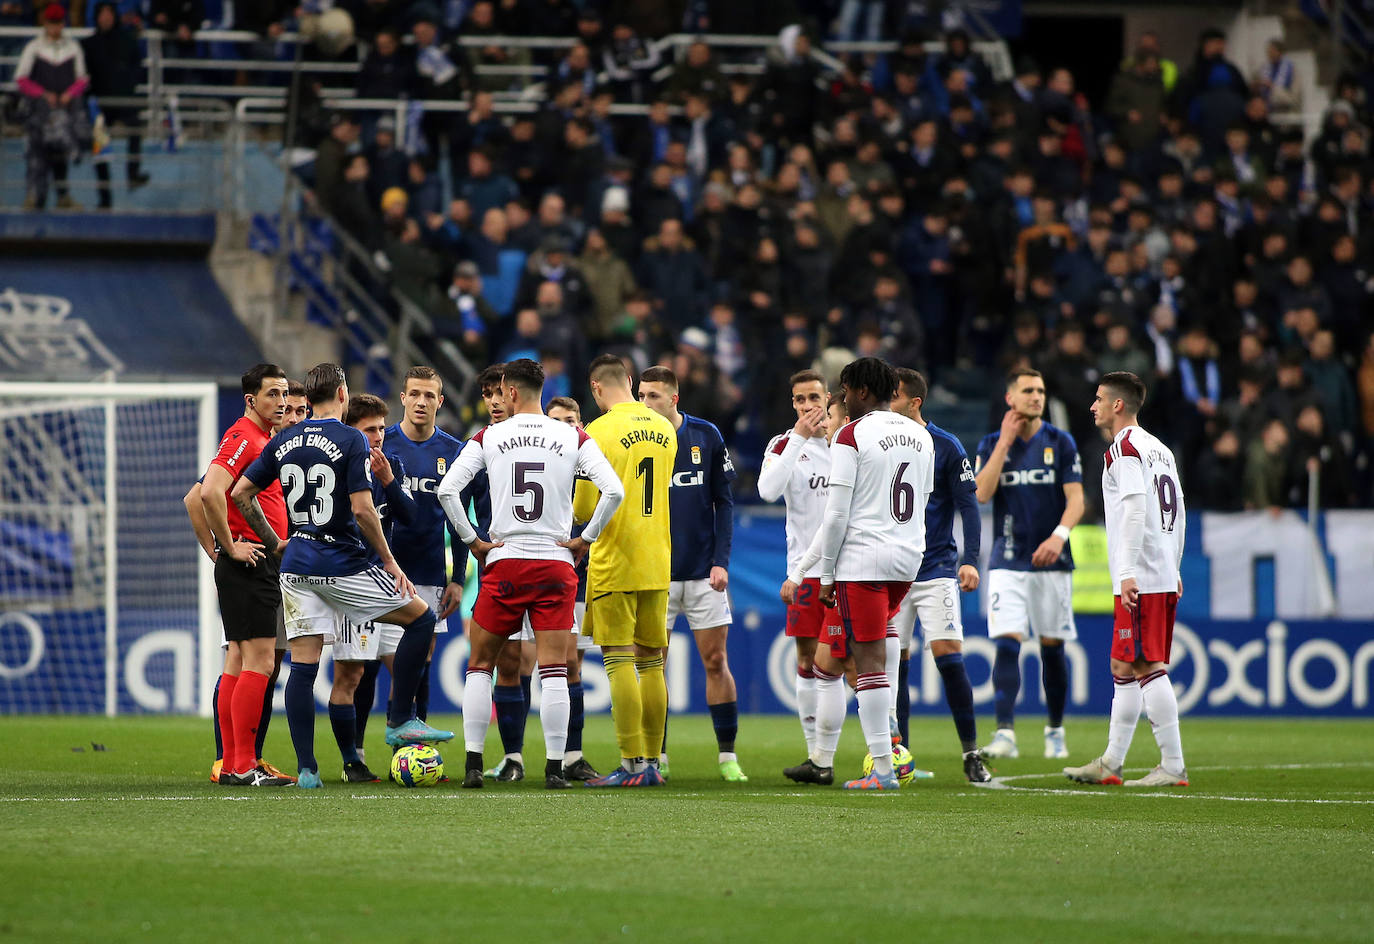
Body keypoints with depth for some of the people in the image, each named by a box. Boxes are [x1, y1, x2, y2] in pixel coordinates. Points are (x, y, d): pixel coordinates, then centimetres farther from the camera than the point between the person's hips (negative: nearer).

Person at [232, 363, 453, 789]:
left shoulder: (283, 442, 8)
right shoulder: (351, 441, -9)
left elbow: (241, 492, 10)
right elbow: (363, 509, -15)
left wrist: (274, 542, 20)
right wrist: (390, 562, -6)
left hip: (297, 564, 5)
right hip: (342, 565, -5)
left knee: (303, 666, 4)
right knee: (421, 618, 10)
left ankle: (306, 769, -1)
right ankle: (401, 721, 6)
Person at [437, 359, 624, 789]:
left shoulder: (488, 438, 1)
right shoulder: (574, 439, 2)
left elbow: (447, 490, -6)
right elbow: (613, 491, -8)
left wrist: (472, 541, 2)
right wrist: (585, 539, 1)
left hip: (504, 562, 0)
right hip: (556, 564, 0)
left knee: (480, 664, 11)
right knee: (554, 670, 0)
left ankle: (473, 764, 4)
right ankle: (554, 767, -5)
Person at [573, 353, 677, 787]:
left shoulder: (599, 431, -11)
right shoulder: (664, 428, 9)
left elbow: (585, 510, -11)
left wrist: (574, 510, 11)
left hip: (614, 565, -6)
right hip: (658, 565, 6)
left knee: (619, 662, -5)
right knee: (652, 663, 11)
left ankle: (631, 766, -8)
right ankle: (652, 763, 13)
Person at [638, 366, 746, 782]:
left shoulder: (706, 435, 1)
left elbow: (723, 501, 5)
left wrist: (721, 560, -4)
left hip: (704, 574, 0)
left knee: (716, 662, 1)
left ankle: (727, 755, 8)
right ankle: (657, 758, 8)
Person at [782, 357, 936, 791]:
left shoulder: (852, 436, -9)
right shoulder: (921, 437, 12)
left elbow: (837, 515, -11)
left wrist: (827, 575, -2)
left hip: (863, 559, -7)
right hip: (909, 559, 7)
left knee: (869, 661, -5)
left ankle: (883, 768, -6)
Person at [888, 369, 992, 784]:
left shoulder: (946, 447, -3)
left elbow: (968, 505, -3)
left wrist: (970, 559, -14)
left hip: (936, 570, -4)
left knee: (948, 655, -11)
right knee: (894, 663, 2)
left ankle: (971, 752, -3)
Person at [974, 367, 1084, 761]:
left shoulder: (1060, 442, 3)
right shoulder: (991, 444, 5)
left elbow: (1076, 498, -4)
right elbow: (982, 493, -9)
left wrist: (1059, 535, -22)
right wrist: (1006, 441, -10)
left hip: (1052, 561, 0)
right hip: (1008, 562, 0)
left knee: (1052, 648, 6)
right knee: (1007, 644, -14)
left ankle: (1055, 731, 22)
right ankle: (1005, 733, -19)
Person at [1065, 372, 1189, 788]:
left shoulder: (1124, 448, -9)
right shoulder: (1160, 450, 19)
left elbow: (1135, 510, -19)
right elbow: (1179, 514, 21)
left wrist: (1128, 573, -22)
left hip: (1141, 578, -10)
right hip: (1165, 575, 10)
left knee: (1148, 666, -9)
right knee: (1124, 667, 14)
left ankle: (1173, 766, -12)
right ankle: (1110, 764, 19)